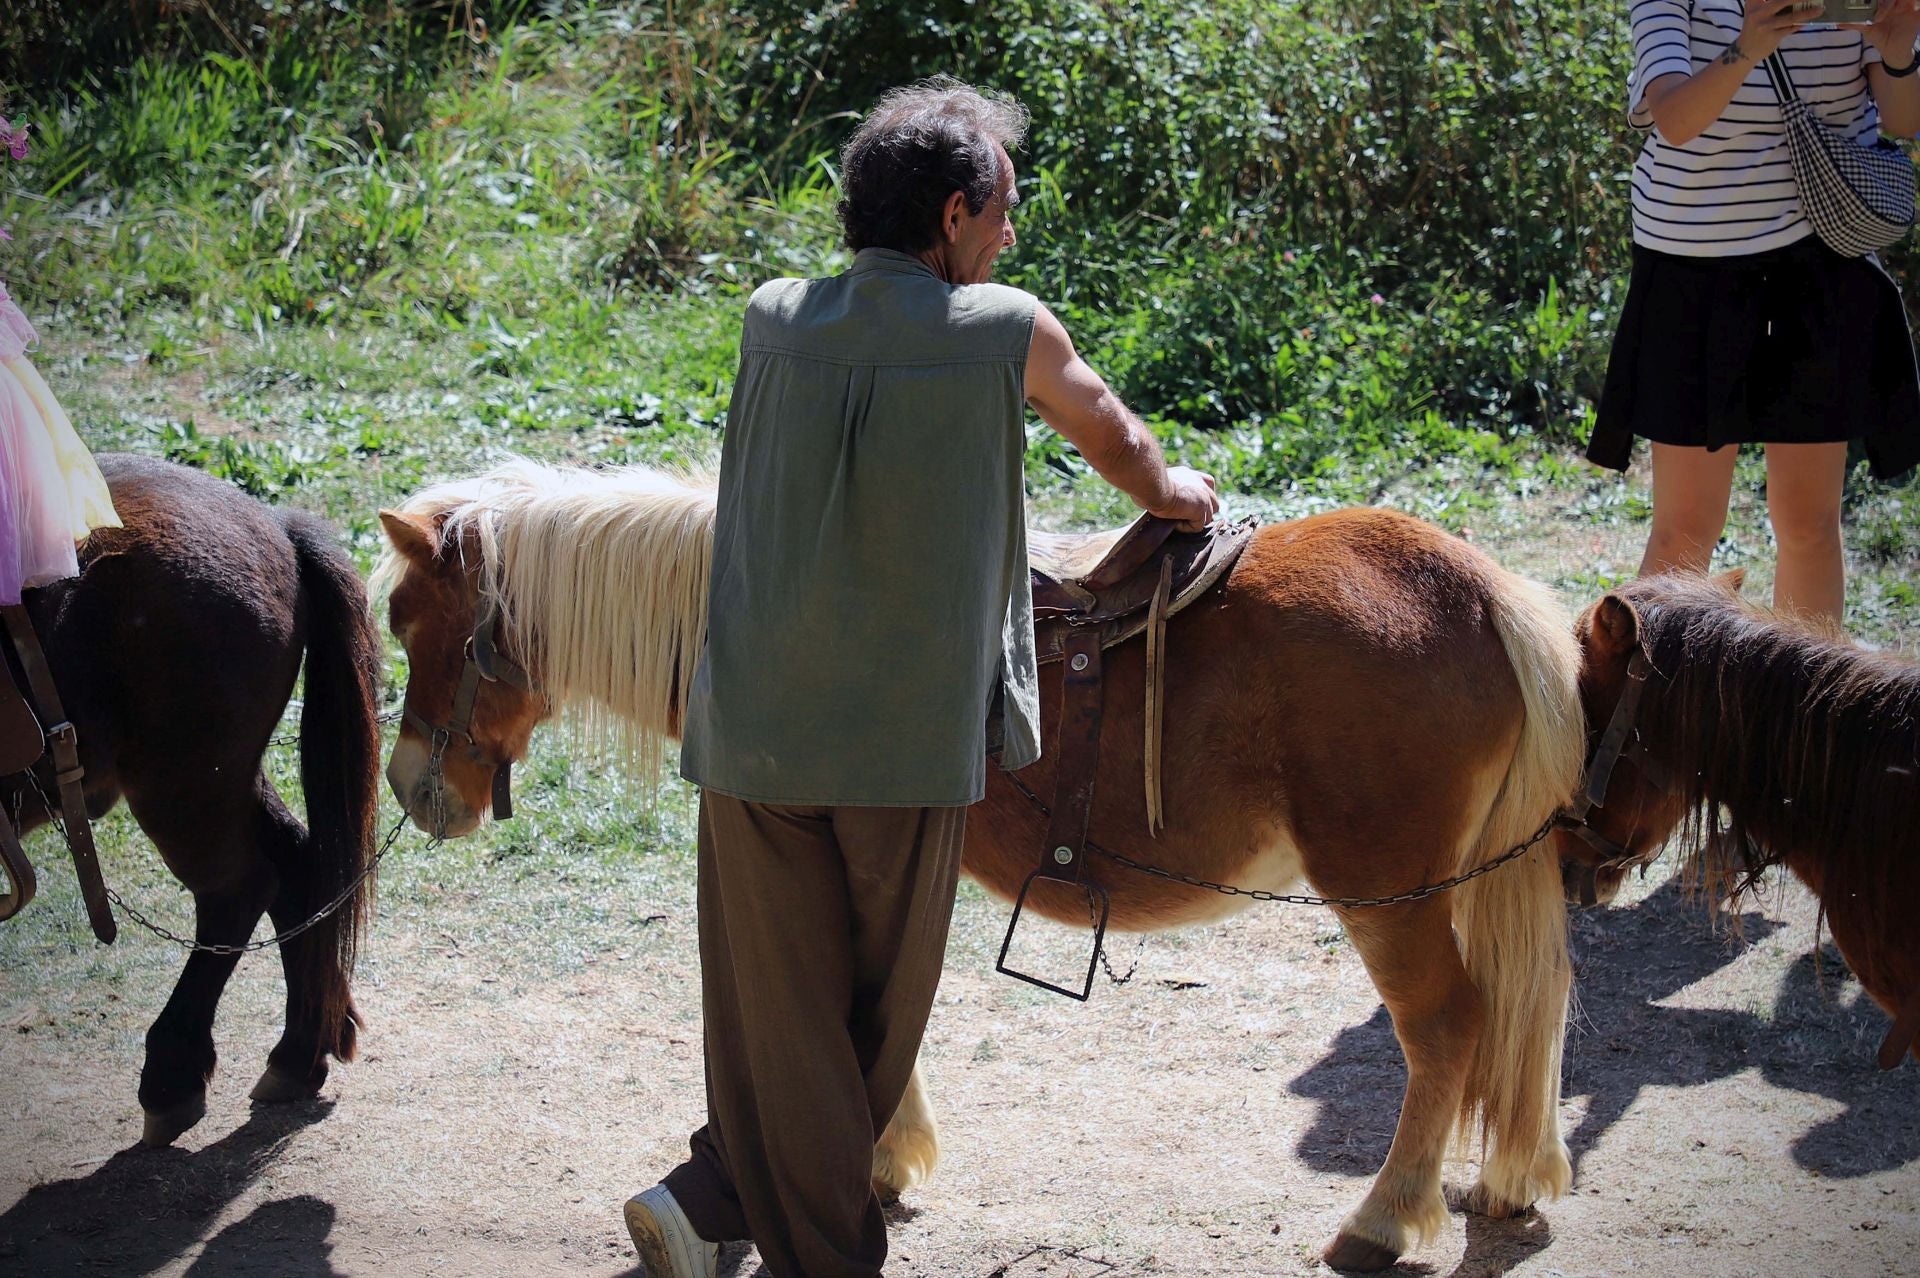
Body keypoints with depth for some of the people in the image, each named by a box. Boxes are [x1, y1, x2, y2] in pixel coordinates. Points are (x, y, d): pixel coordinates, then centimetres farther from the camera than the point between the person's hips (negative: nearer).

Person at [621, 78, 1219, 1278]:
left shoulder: (772, 322, 5)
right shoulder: (1008, 333, -5)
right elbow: (1111, 434, 16)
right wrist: (1173, 494, 39)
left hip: (751, 730, 3)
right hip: (909, 733, -3)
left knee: (779, 1010, 10)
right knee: (879, 1014, 13)